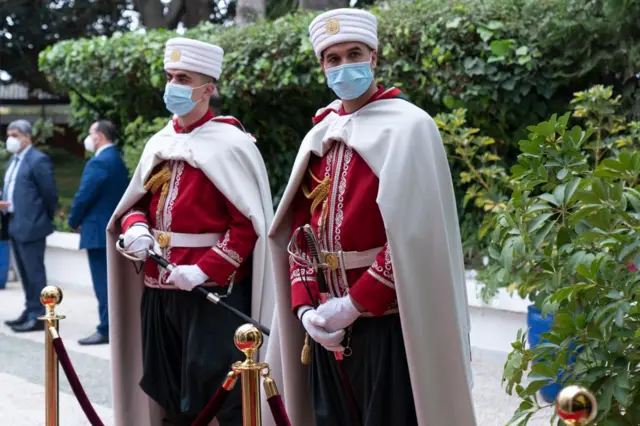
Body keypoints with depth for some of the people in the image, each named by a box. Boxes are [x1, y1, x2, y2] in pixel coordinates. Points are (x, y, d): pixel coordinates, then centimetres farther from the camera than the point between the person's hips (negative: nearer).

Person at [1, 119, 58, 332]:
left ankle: (38, 317, 0)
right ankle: (30, 311, 23)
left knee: (34, 272, -4)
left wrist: (45, 219, -2)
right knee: (25, 273, 15)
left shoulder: (38, 160, -12)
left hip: (30, 226, -9)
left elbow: (50, 194, -12)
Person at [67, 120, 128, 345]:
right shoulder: (117, 160, 14)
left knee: (103, 283, -6)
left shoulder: (99, 162, -16)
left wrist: (74, 222, -1)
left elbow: (83, 196, -18)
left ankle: (106, 330, -4)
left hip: (99, 231, -10)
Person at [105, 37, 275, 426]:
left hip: (214, 294, -7)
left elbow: (248, 224, -15)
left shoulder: (230, 144, -10)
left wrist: (204, 270, -21)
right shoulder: (159, 143, 11)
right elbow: (136, 204, 20)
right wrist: (135, 228, -3)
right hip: (158, 291, 7)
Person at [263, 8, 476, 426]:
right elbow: (300, 231, 11)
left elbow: (415, 237, -16)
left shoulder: (407, 126, -8)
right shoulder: (320, 136, 13)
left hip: (389, 323, -6)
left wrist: (354, 303, -16)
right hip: (327, 325, 6)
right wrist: (306, 306, -2)